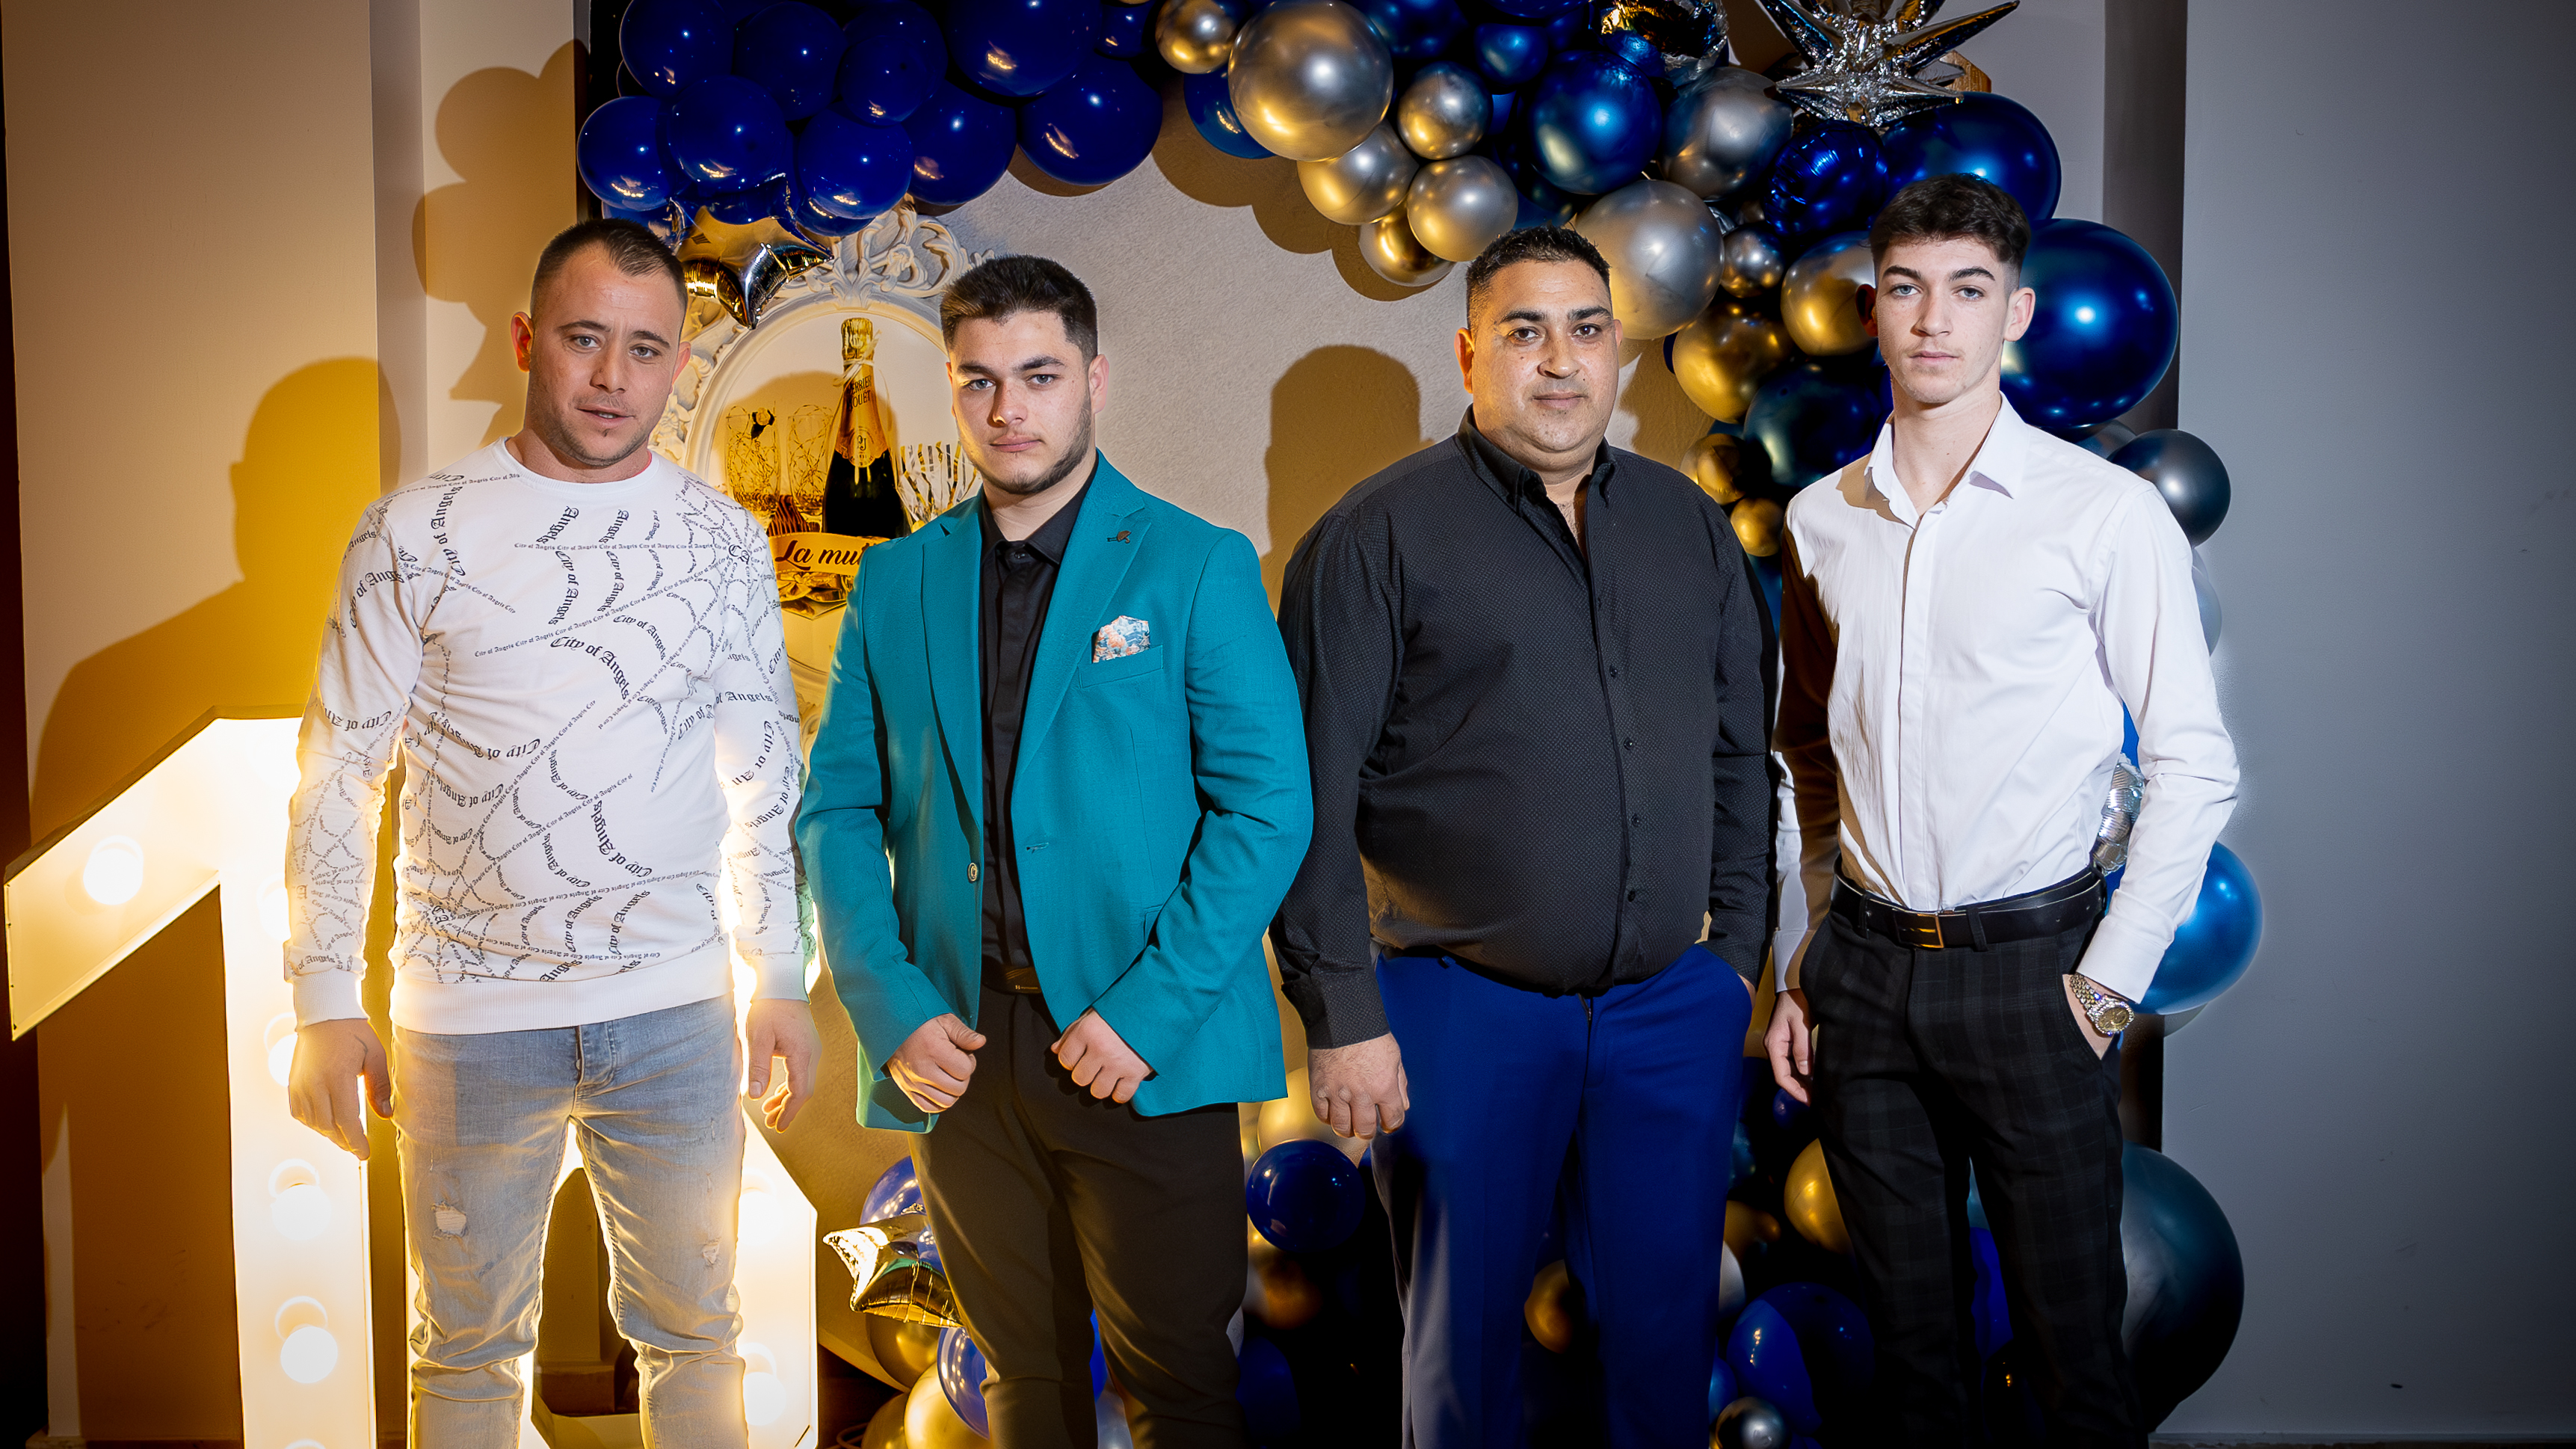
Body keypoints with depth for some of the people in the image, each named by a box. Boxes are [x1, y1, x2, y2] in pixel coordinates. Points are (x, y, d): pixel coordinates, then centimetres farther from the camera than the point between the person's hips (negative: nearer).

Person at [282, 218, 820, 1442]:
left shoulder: (724, 541, 3)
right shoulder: (416, 535, -4)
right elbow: (338, 777, -1)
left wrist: (779, 980, 7)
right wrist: (325, 1004, -4)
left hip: (675, 1014, 2)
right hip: (470, 1019, -1)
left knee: (692, 1330, 15)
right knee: (469, 1346, 14)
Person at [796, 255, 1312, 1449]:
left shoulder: (1196, 567, -2)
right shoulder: (896, 582, 9)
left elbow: (1267, 806, -8)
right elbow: (838, 810, 8)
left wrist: (1148, 1012, -15)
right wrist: (890, 1010, -5)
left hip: (1142, 1045, -3)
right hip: (957, 1046, 3)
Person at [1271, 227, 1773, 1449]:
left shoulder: (1690, 525, 10)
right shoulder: (1379, 536, -6)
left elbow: (1742, 753, 15)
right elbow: (1312, 794, -9)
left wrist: (1737, 953, 10)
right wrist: (1341, 1017, -12)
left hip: (1673, 1004, 4)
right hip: (1463, 1012, -4)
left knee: (1667, 1321, 13)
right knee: (1467, 1329, 12)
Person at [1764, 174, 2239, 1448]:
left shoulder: (2105, 512, -6)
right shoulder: (1820, 520, 7)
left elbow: (2194, 762, -4)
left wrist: (2113, 978, -7)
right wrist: (1803, 962, 10)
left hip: (2026, 964, -3)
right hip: (1864, 967, 4)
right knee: (1909, 1338, 14)